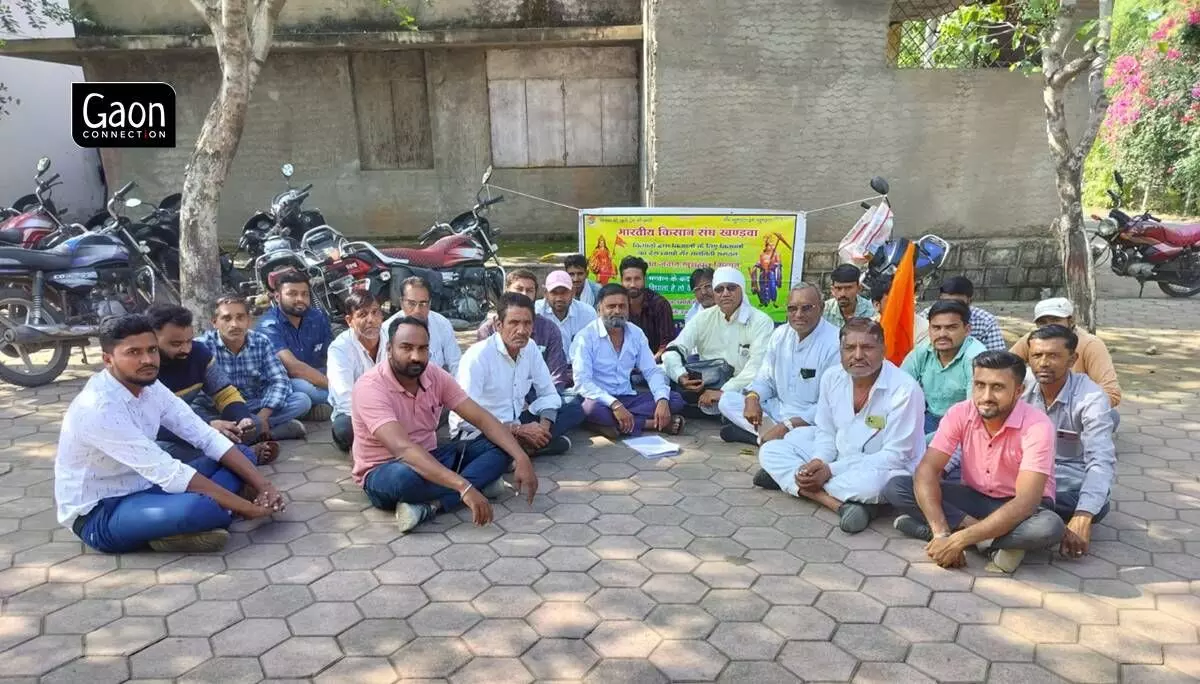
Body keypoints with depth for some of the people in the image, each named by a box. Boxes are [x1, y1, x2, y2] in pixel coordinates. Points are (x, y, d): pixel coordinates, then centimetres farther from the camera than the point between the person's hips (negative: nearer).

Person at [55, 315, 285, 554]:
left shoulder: (150, 387, -2)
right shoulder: (97, 408, -26)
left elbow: (207, 438, -2)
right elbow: (170, 475, -28)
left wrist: (261, 484, -14)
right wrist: (248, 508, -25)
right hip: (98, 515, -9)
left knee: (242, 455, 1)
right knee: (197, 507, -40)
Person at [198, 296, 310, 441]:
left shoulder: (261, 342, -2)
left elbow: (280, 380, -7)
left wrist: (262, 416, -23)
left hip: (257, 406, 2)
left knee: (303, 400, -17)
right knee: (191, 410, -36)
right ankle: (268, 429, -31)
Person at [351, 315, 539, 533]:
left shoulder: (436, 376, -5)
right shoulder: (370, 386, -24)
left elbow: (482, 419, -7)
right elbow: (403, 448, -36)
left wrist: (521, 458, -22)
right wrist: (464, 487, -44)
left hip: (429, 459, 7)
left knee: (499, 446, -12)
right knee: (405, 476, -43)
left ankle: (428, 507, -26)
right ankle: (479, 482, -18)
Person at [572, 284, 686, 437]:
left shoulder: (636, 333, 5)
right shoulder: (586, 337, -11)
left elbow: (652, 371, 3)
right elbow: (582, 382, -21)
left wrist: (662, 400, -18)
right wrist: (614, 405, -34)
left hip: (628, 398, 5)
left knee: (675, 399, -10)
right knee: (591, 408, -39)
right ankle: (652, 423, -25)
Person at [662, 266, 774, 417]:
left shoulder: (761, 322, -6)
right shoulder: (703, 318, 6)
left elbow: (758, 366, -18)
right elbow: (674, 350, 1)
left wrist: (724, 392, -30)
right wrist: (680, 376, -22)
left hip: (741, 391, -4)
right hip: (705, 388, 4)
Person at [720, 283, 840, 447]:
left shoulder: (835, 343, -17)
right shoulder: (780, 334, 5)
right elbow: (765, 379, 11)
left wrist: (787, 426, -26)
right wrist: (752, 398, -14)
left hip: (809, 419, -7)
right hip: (777, 408, 7)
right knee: (727, 400, -6)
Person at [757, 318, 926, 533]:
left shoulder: (904, 390, -20)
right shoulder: (832, 378, -3)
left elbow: (894, 456, -20)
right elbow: (826, 433, 7)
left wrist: (831, 471, -25)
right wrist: (817, 463, -17)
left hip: (882, 469, -6)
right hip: (838, 461, 7)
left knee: (869, 482, -42)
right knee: (770, 450, -9)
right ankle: (840, 505, -26)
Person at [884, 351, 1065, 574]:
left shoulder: (1037, 426, -25)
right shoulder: (959, 413, -14)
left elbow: (1025, 503, -33)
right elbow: (927, 470, -19)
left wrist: (959, 539, -39)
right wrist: (941, 532, -34)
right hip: (975, 497, 4)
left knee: (1049, 526, -39)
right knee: (895, 487, -18)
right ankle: (995, 540, -23)